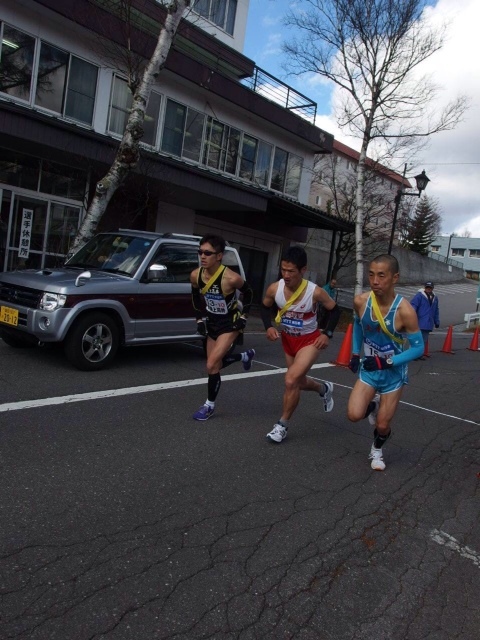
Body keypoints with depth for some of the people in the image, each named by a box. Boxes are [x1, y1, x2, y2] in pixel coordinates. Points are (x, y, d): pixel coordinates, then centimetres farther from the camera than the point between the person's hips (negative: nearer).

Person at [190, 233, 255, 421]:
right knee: (216, 364, 17)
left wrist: (243, 316, -9)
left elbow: (248, 293, -9)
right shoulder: (195, 275, -15)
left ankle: (209, 405, 8)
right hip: (212, 322, 6)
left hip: (230, 323, -6)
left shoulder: (230, 278, -29)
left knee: (212, 365, -14)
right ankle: (246, 356, 46)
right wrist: (200, 319, 4)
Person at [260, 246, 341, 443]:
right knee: (299, 382, 20)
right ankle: (324, 389, 54)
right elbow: (265, 307, 2)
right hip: (288, 339, 5)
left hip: (309, 340, -5)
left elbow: (334, 310, -7)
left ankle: (282, 425, 1)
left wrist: (327, 334, -17)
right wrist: (269, 326, -14)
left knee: (291, 380, -20)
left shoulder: (315, 292, -27)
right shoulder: (274, 288, -20)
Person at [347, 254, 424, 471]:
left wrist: (388, 362, -27)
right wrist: (355, 354, 7)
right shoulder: (360, 301, -16)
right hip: (369, 368, 3)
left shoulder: (405, 311, -29)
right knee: (354, 415, -12)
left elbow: (418, 348, -17)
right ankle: (373, 405, 24)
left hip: (393, 373, -2)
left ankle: (377, 449, 40)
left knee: (382, 426, 5)